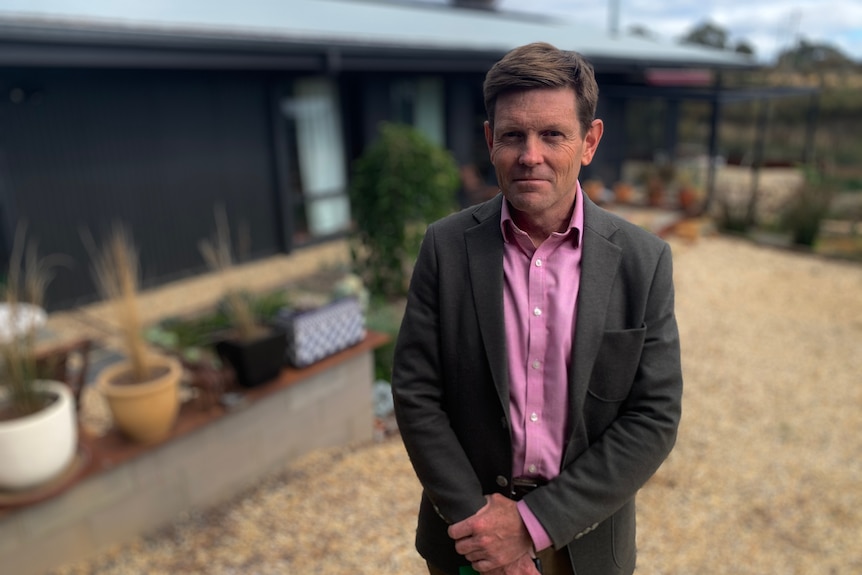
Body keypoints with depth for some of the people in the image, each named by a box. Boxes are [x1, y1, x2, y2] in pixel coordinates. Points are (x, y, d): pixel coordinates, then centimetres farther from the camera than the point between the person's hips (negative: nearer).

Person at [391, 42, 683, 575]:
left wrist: (534, 521, -15)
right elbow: (416, 395, -10)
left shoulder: (644, 260, -12)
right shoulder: (446, 246, -12)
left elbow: (655, 419, -12)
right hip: (467, 523, 0)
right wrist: (474, 515, -15)